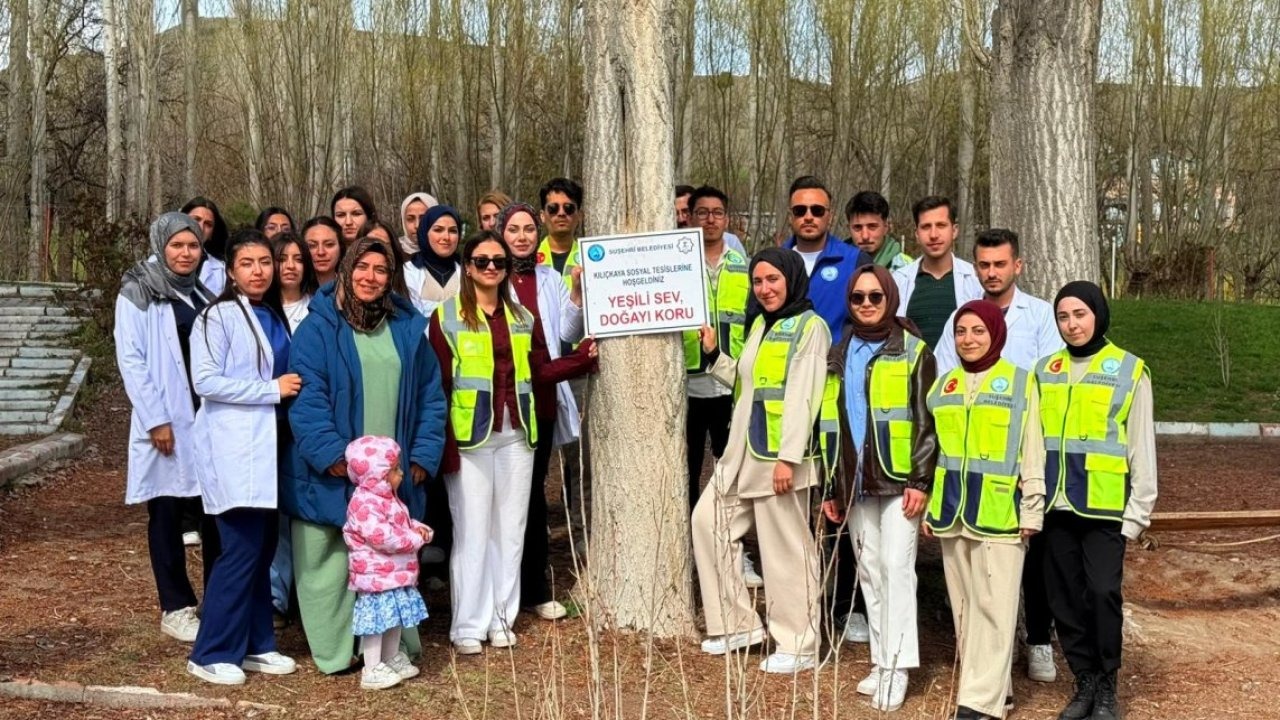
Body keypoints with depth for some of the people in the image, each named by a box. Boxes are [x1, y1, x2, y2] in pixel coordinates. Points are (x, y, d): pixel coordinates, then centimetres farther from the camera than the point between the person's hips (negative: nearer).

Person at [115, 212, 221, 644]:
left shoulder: (207, 292, 15)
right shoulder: (137, 295, -1)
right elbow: (131, 361, -8)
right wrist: (156, 419, -15)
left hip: (211, 416, 4)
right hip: (167, 420, -4)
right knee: (167, 514, 3)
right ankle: (176, 608, 12)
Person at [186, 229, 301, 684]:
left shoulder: (275, 317, 15)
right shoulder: (218, 316, -6)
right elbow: (206, 381, -16)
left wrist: (290, 388, 5)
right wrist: (273, 389, -15)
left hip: (268, 441, 7)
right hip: (233, 444, -7)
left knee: (263, 547, 10)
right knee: (242, 548, -9)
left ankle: (255, 644, 19)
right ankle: (211, 654, 2)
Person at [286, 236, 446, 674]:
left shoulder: (408, 328, 10)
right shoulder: (318, 327, -3)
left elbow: (430, 396, 10)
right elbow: (307, 398, -11)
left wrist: (424, 456, 1)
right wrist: (332, 455, -20)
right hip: (334, 475, -3)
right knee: (331, 564, 4)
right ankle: (334, 653, 17)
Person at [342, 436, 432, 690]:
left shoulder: (389, 498, 13)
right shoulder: (364, 503, -22)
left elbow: (404, 522, 24)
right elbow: (382, 537, -29)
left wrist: (419, 528, 2)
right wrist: (415, 539, -19)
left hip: (396, 573, 10)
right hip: (376, 576, -10)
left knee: (395, 619, 17)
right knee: (376, 622, -5)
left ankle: (392, 659, 30)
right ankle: (372, 670, 2)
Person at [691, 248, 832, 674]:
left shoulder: (810, 327, -9)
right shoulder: (760, 324, 16)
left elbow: (802, 398, -17)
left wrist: (788, 458, -22)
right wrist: (714, 355, 7)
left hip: (779, 456, -9)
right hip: (743, 452, 9)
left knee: (785, 548, -1)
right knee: (708, 520, 10)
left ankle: (798, 646, 12)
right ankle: (739, 624, 20)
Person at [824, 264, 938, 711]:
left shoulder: (912, 351, -3)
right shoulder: (840, 355, 13)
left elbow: (927, 421, -7)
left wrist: (921, 480, -14)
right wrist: (830, 486, 12)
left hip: (898, 480, -5)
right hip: (856, 482, 5)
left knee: (896, 566, -7)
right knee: (869, 571, 9)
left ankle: (898, 667, 0)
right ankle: (881, 661, 18)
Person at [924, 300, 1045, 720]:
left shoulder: (1020, 383, 0)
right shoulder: (943, 385, 12)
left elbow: (1032, 455, -2)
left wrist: (1032, 512, -6)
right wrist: (926, 507, 13)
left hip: (998, 514, -5)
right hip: (951, 512, 5)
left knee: (993, 607, -5)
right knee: (964, 605, 9)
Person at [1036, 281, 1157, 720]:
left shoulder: (1130, 371, -1)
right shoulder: (1045, 371, 10)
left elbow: (1141, 448, -2)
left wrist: (1138, 511, -5)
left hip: (1104, 507, -4)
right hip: (1057, 507, 4)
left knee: (1103, 592, -10)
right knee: (1064, 597, 7)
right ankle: (1086, 682, 21)